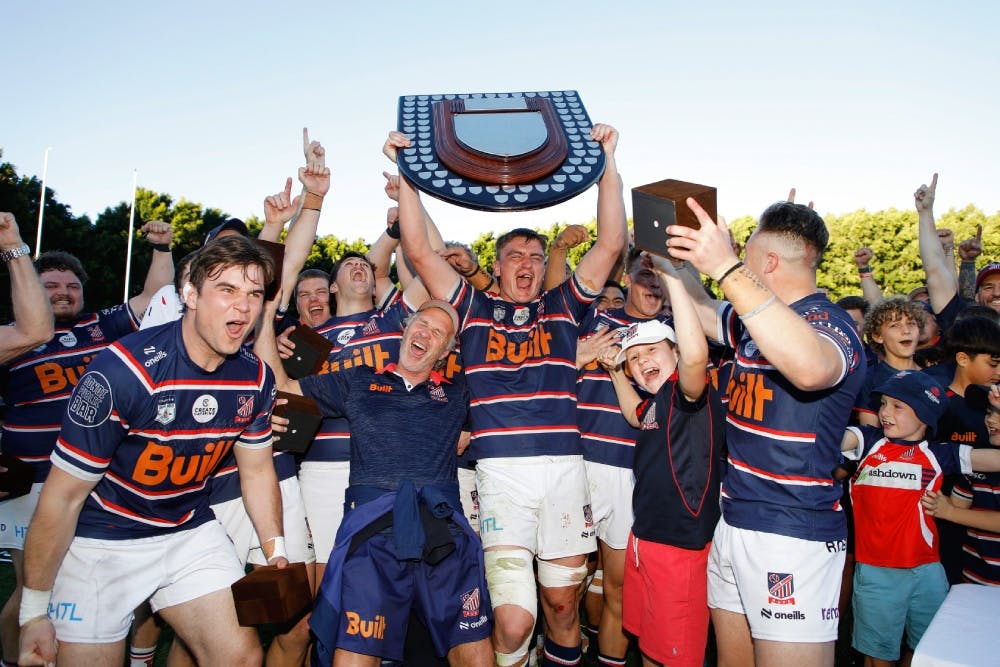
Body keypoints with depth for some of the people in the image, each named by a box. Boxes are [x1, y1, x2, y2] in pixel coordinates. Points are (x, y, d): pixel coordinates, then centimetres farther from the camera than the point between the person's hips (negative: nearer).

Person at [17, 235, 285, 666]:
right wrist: (35, 612, -10)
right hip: (100, 540, -4)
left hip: (190, 530, 4)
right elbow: (62, 498, -17)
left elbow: (256, 471, 6)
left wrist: (276, 551, -2)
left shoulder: (255, 379, -9)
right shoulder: (123, 372, -25)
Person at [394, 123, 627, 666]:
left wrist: (607, 162, 5)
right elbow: (418, 251, 6)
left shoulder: (563, 308, 15)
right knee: (513, 618, -9)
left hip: (564, 468, 2)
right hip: (500, 472, -2)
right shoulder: (474, 309, 12)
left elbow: (611, 244, 9)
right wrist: (406, 174, 3)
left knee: (563, 603, 12)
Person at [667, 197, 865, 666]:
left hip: (794, 534, -9)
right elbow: (701, 310, 29)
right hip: (734, 522, 9)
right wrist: (673, 258, 18)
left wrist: (726, 268, -42)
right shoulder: (754, 321, 10)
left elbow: (810, 369, -40)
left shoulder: (826, 323, -16)